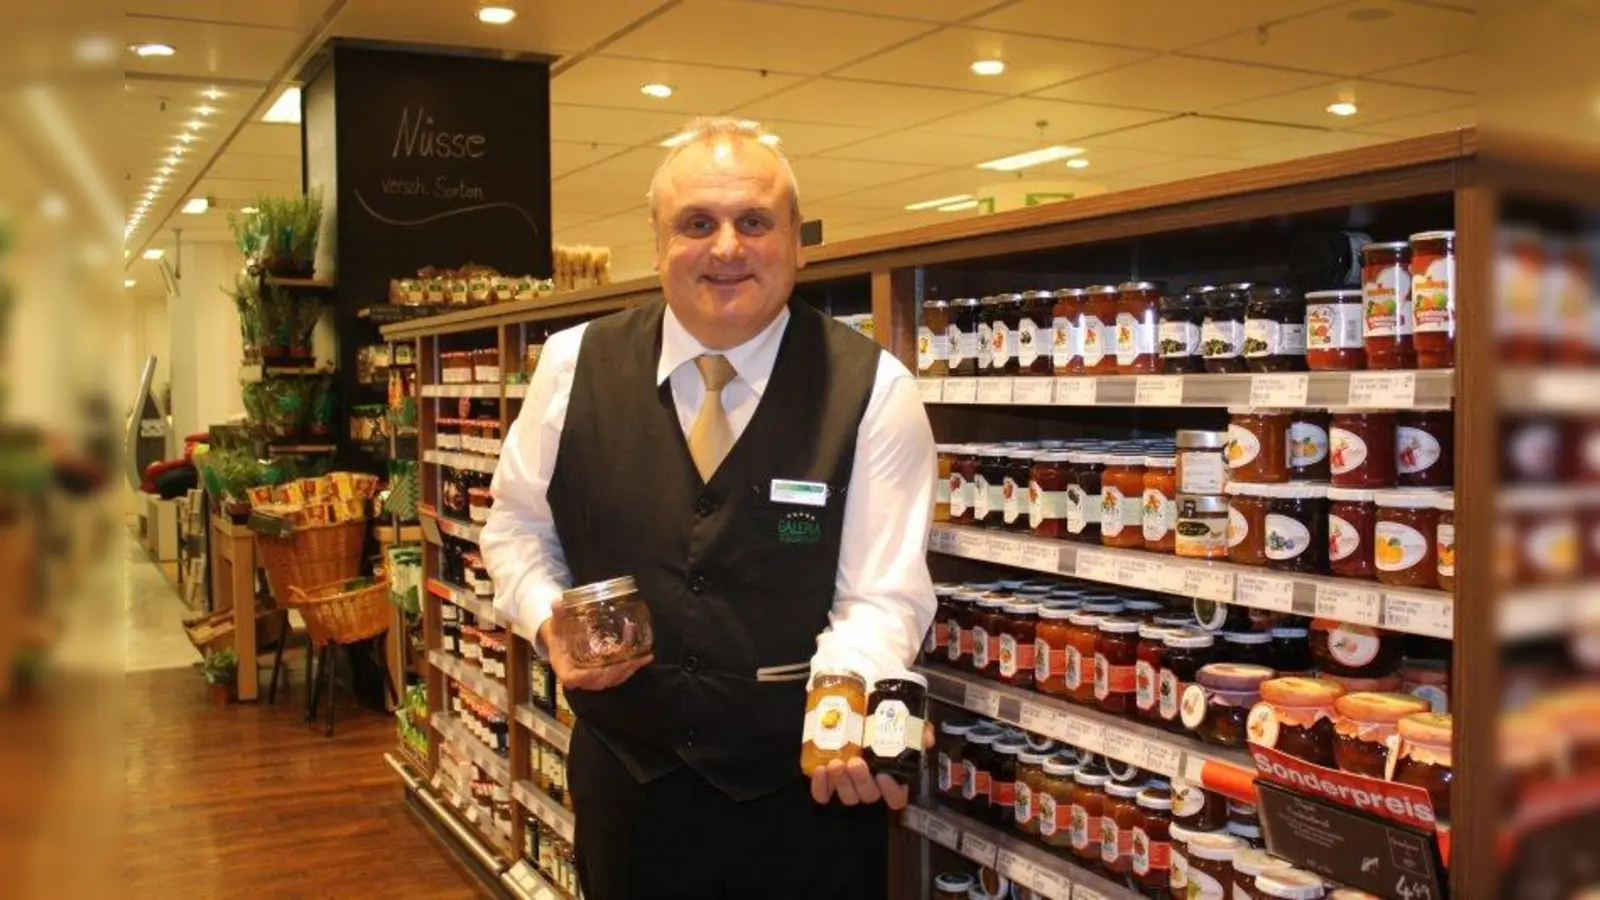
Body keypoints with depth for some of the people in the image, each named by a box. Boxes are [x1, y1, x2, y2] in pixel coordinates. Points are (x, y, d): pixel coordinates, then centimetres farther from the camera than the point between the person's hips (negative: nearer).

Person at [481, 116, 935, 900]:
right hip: (627, 776, 3)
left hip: (809, 785, -2)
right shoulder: (572, 366, -3)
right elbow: (519, 525, 10)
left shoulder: (874, 390, -12)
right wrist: (549, 621, -8)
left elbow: (883, 597, -13)